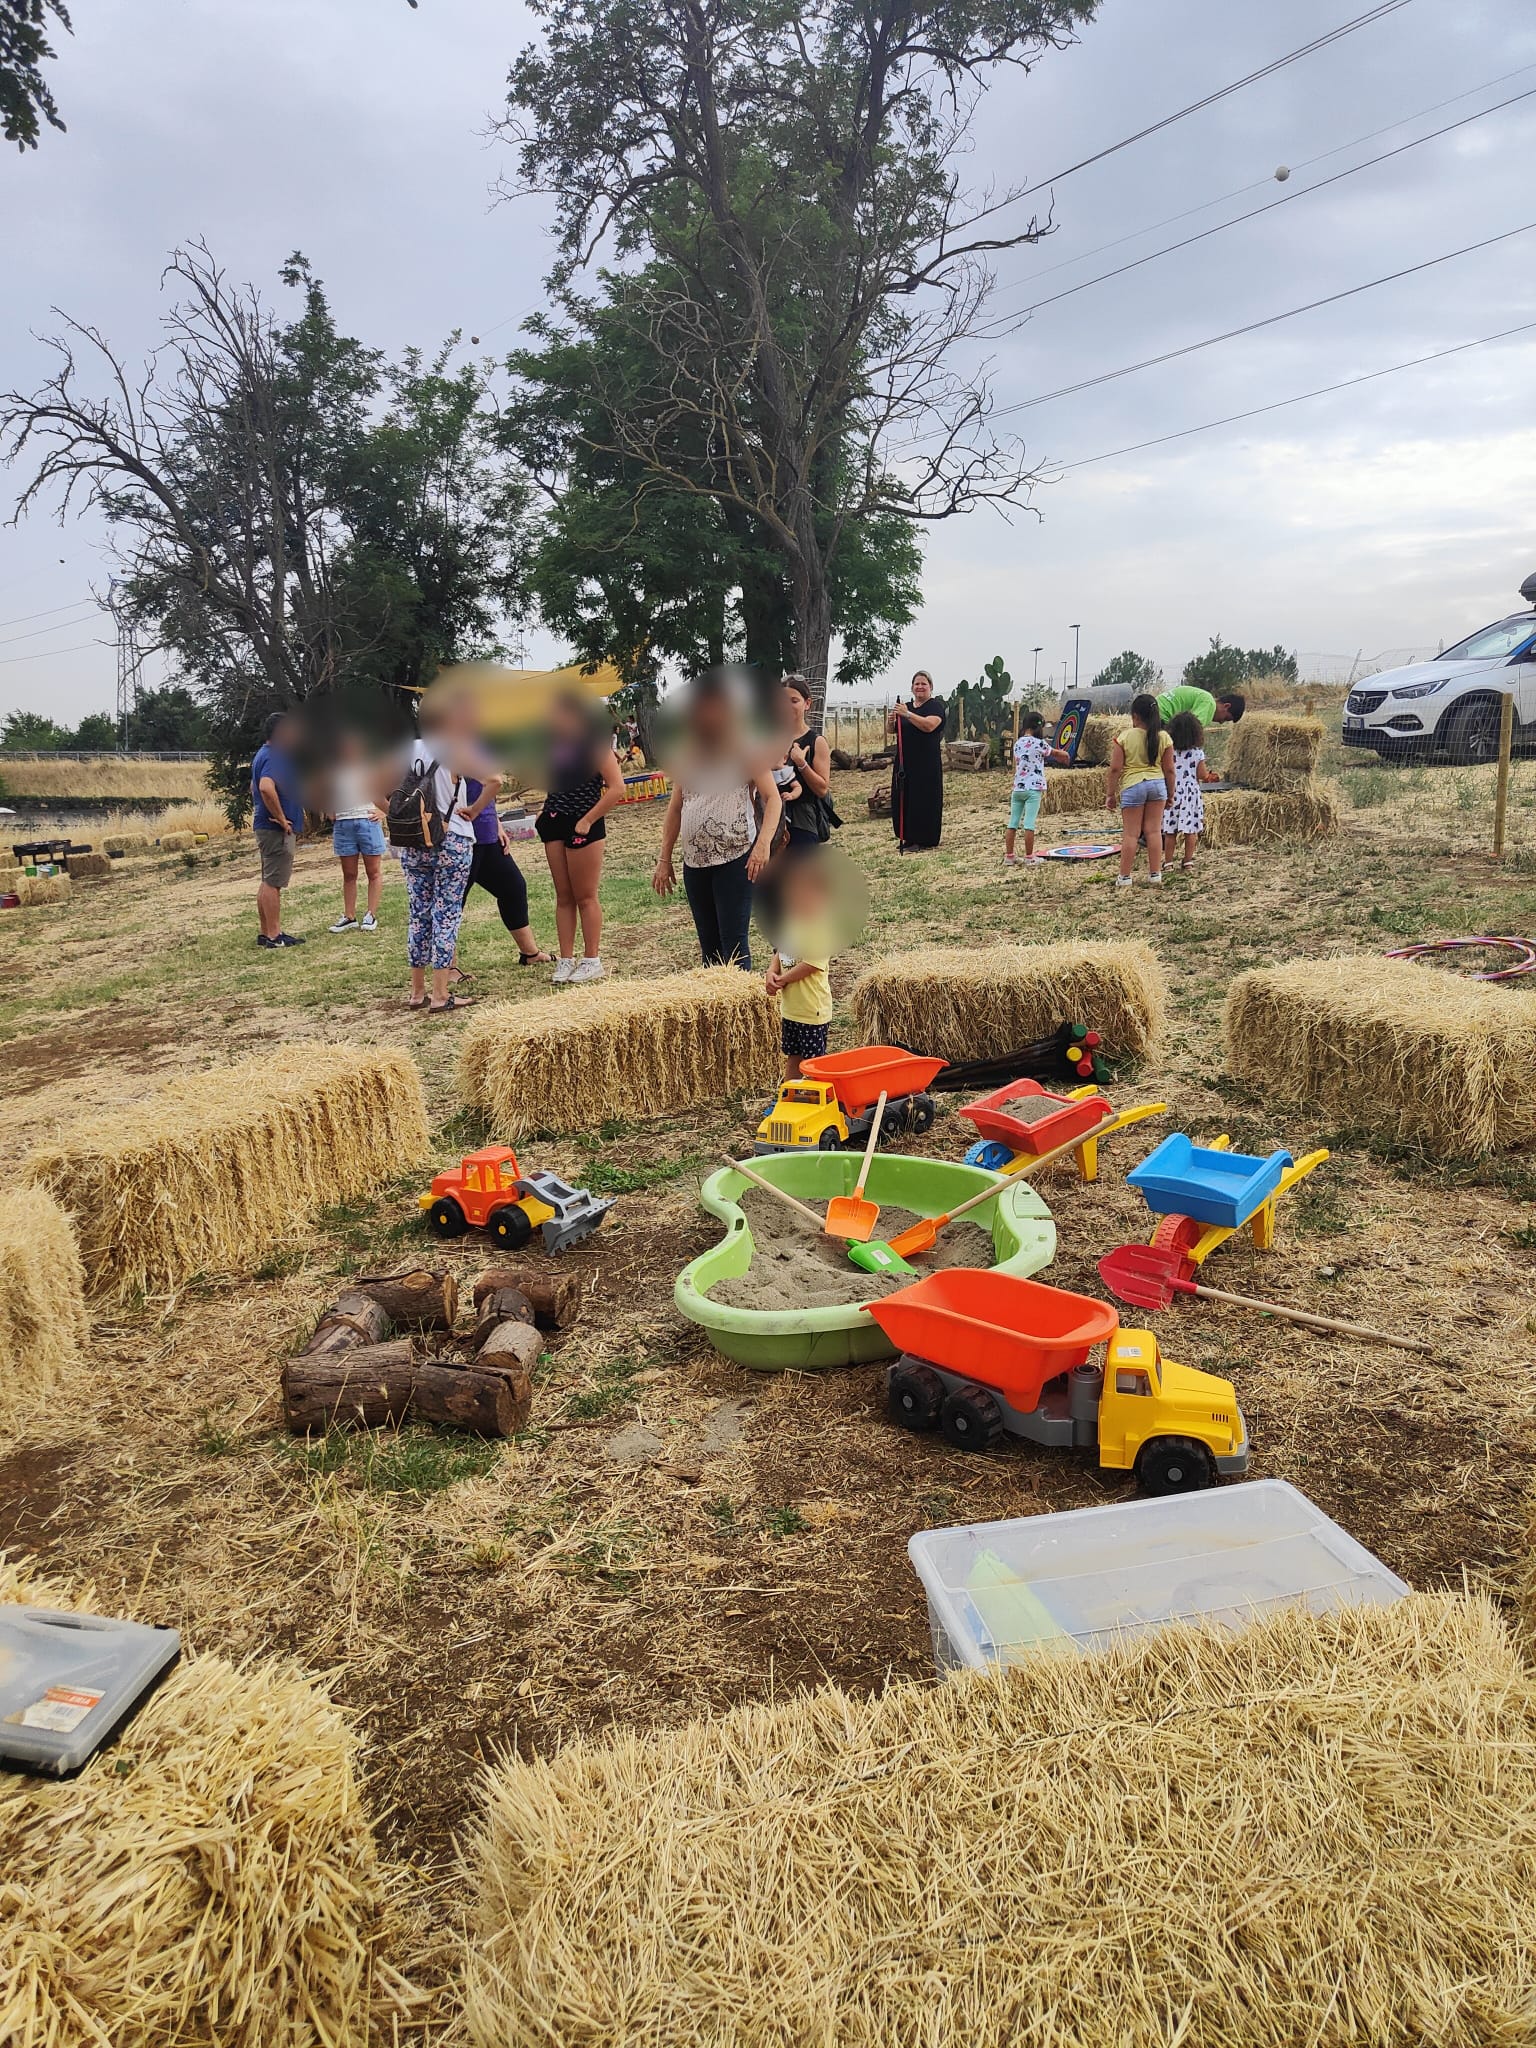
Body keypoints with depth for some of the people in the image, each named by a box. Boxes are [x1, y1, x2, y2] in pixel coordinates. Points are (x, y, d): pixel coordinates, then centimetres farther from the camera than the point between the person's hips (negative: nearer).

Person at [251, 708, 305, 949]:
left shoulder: (264, 754, 17)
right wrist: (281, 818, -23)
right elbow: (266, 787, -32)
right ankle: (274, 936, -3)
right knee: (273, 883, -6)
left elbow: (255, 787, 29)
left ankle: (265, 932, 19)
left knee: (268, 882, 14)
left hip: (266, 827, 11)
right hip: (277, 829, -11)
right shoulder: (275, 757, -17)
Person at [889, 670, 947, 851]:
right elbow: (893, 731, 17)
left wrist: (908, 715, -28)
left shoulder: (936, 706, -4)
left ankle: (922, 841, 2)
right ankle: (908, 837, 19)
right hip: (905, 762, 7)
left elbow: (929, 725, -22)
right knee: (903, 799, 8)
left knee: (923, 800, -4)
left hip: (926, 763, -7)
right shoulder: (906, 707, 17)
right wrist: (892, 721, -5)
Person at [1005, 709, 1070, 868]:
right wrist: (1066, 755, 28)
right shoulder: (1039, 743, -8)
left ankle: (1009, 856, 8)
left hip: (1017, 788, 6)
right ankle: (1029, 857, 1)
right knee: (1029, 824, -4)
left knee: (1013, 823, 5)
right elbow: (1057, 754, 9)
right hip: (1033, 788, -6)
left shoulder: (1017, 743, 9)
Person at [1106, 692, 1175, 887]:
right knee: (1154, 830, 10)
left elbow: (1115, 768, -8)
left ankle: (1124, 877, 6)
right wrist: (1170, 793, 15)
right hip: (1157, 784, 3)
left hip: (1132, 785, -2)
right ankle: (1155, 873, 13)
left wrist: (1111, 794, 1)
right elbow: (1169, 769, 3)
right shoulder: (1163, 737, 0)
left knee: (1131, 833, 3)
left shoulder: (1124, 736, -8)